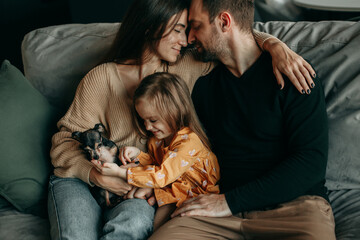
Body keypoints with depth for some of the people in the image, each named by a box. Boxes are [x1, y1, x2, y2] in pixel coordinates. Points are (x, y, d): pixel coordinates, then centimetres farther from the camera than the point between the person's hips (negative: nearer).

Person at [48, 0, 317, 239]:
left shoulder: (186, 68, 4)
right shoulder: (102, 77, -5)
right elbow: (64, 141, -2)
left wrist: (275, 46, -12)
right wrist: (93, 173, -21)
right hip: (81, 179, -2)